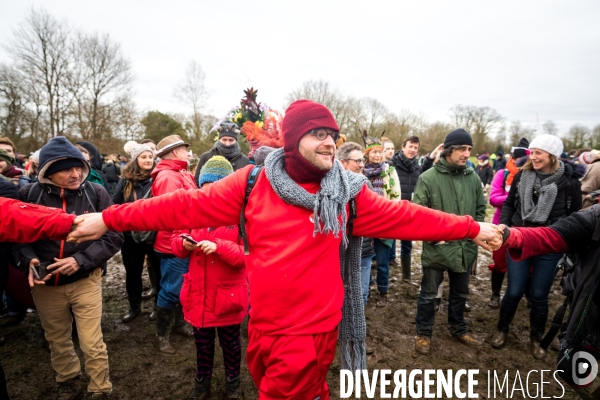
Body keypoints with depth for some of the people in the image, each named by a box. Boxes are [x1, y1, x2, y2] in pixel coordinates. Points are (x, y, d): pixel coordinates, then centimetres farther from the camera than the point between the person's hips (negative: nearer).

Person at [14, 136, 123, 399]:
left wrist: (81, 260, -20)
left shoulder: (96, 193, -12)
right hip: (45, 284, 2)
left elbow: (114, 236, -10)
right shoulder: (29, 194, -9)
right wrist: (29, 261, -14)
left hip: (85, 281, -2)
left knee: (92, 344, 4)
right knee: (57, 341, 22)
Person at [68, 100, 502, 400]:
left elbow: (405, 217, -4)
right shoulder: (253, 183, -7)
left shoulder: (349, 193, -7)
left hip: (310, 330, -2)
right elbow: (189, 206, -8)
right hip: (262, 324, 3)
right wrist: (109, 219, -8)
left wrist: (471, 229, -4)